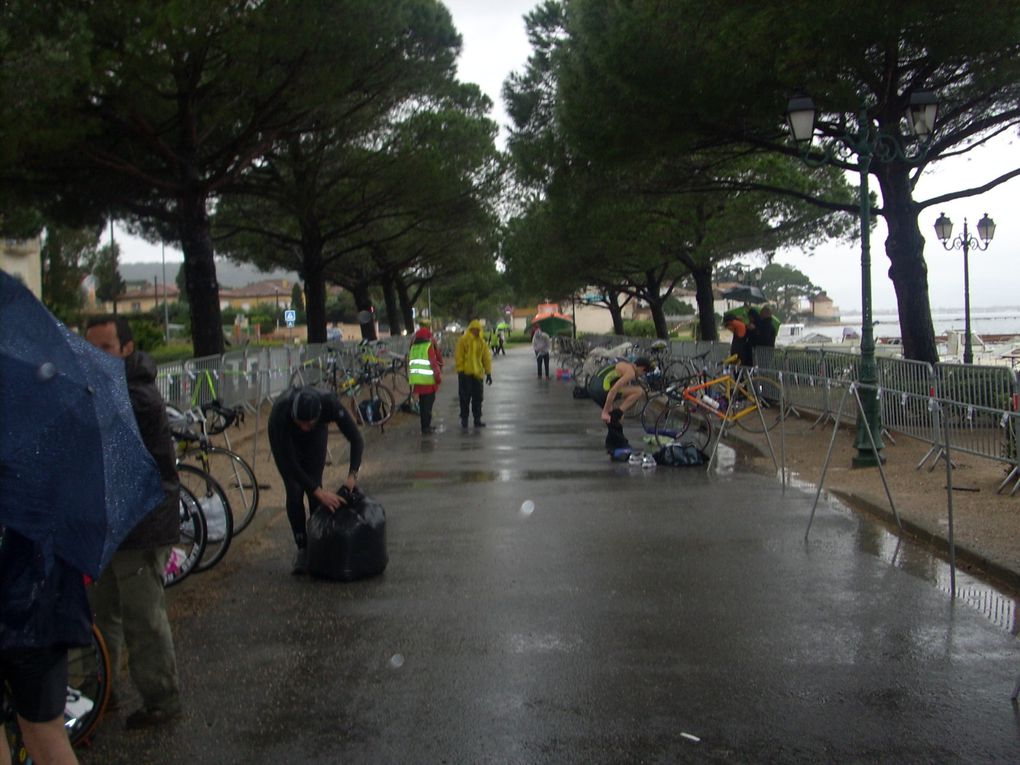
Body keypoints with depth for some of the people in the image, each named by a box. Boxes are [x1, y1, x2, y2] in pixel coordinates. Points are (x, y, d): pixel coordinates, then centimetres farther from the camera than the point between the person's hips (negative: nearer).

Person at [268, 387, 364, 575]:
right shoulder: (279, 414, -44)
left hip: (316, 435, 1)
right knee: (294, 493, -12)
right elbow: (287, 462, -38)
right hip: (287, 438, -1)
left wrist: (353, 474, -42)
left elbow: (356, 439, -31)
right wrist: (319, 492, -41)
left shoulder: (329, 403, -42)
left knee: (314, 488, -9)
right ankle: (302, 549, 1)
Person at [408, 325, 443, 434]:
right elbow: (434, 362, -11)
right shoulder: (429, 346, -8)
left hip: (416, 379, 6)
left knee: (422, 403, 16)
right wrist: (438, 377, -4)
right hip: (428, 380, -6)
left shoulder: (413, 347, 11)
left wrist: (409, 377, 27)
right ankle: (426, 427, -2)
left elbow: (409, 363, 18)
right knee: (428, 402, -1)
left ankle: (425, 425, 23)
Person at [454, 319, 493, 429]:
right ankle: (464, 419, 9)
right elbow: (458, 356, -6)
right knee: (465, 397, 1)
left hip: (477, 374, 4)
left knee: (477, 398, 6)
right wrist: (460, 370, -12)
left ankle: (477, 419, 13)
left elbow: (486, 358, 11)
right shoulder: (463, 340, -4)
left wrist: (488, 373, 7)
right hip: (465, 374, -4)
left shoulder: (481, 342, 8)